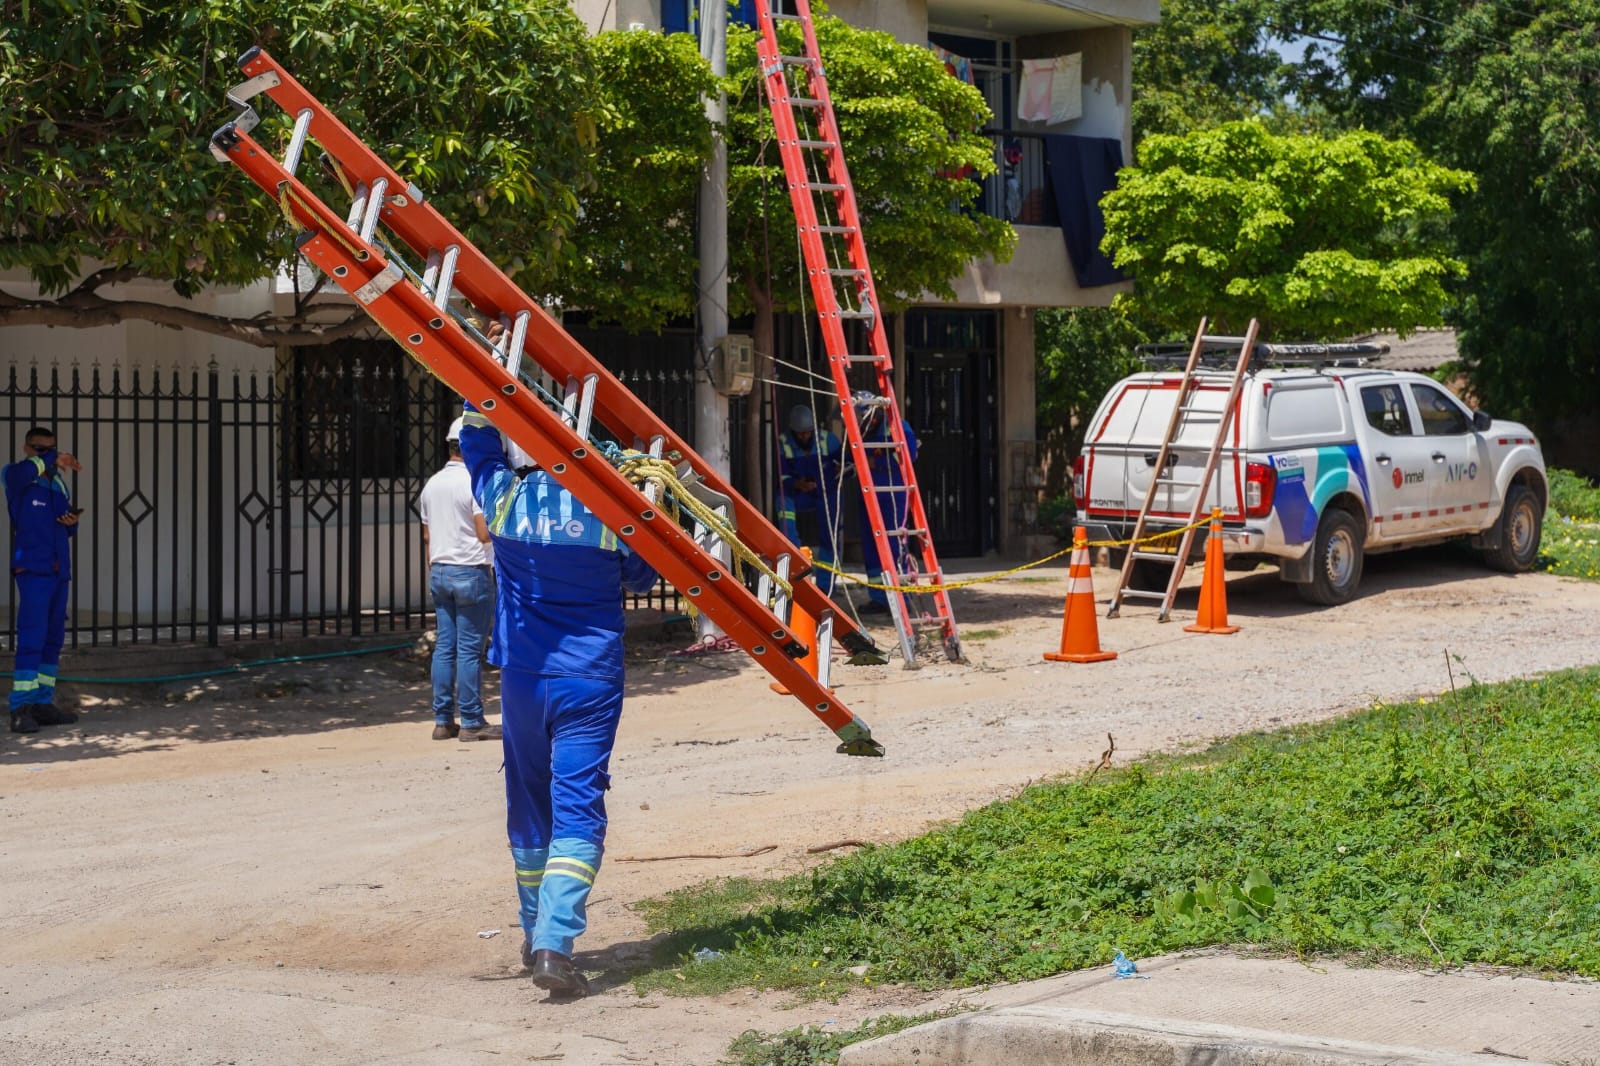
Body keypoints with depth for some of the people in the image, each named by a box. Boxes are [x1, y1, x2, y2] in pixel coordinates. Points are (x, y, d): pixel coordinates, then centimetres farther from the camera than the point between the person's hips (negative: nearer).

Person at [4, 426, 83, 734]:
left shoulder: (59, 483, 17)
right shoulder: (16, 476, -2)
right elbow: (25, 470, -29)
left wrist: (72, 522, 3)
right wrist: (53, 459, -18)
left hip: (59, 570, 7)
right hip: (33, 569, -7)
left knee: (53, 639, 7)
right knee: (31, 638, -13)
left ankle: (42, 704, 12)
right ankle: (20, 709, -14)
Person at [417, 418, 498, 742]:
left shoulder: (432, 484, 11)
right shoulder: (474, 482, -12)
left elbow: (427, 537, 15)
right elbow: (485, 533, -16)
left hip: (439, 572, 7)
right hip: (471, 572, -7)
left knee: (444, 647, 8)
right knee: (470, 649, -4)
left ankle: (443, 721, 9)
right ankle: (471, 722, -1)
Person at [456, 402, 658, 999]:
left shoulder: (504, 498, -4)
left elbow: (476, 441, 17)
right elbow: (642, 577, 8)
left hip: (522, 677, 3)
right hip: (589, 681, -3)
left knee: (529, 805, 17)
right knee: (577, 808, -5)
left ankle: (535, 936, 29)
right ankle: (555, 943, -19)